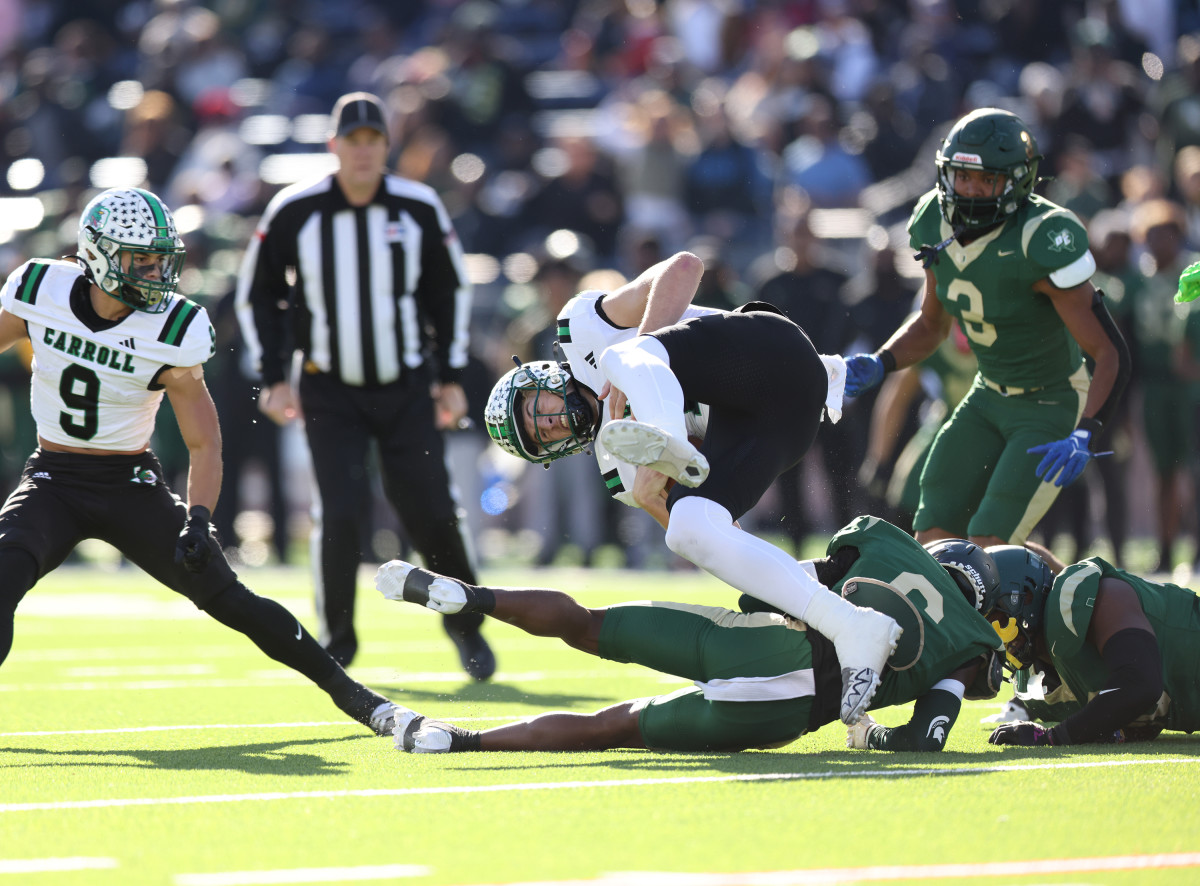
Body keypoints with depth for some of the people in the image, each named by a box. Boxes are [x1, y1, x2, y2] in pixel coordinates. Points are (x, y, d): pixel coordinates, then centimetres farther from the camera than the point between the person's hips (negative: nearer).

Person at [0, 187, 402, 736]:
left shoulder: (173, 332, -13)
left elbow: (204, 444, -6)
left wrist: (198, 520, -21)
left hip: (130, 484, -1)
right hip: (53, 482, 1)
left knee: (223, 595, -8)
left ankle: (347, 691, 3)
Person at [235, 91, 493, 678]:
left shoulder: (418, 209, -4)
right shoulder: (294, 212, -8)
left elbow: (449, 291, 10)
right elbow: (259, 293, 5)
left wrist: (451, 377, 6)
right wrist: (274, 377, -1)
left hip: (406, 388, 1)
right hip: (329, 392, -1)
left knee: (431, 514, -3)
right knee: (340, 513, -13)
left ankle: (464, 621, 24)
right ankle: (336, 643, 5)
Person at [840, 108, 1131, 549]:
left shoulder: (1041, 243, -28)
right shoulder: (938, 224, -7)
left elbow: (1111, 353, -26)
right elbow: (932, 325, 11)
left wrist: (1085, 437, -38)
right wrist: (878, 366, -7)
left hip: (1052, 408, -7)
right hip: (988, 397, 7)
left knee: (990, 546, -17)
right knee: (934, 538, -1)